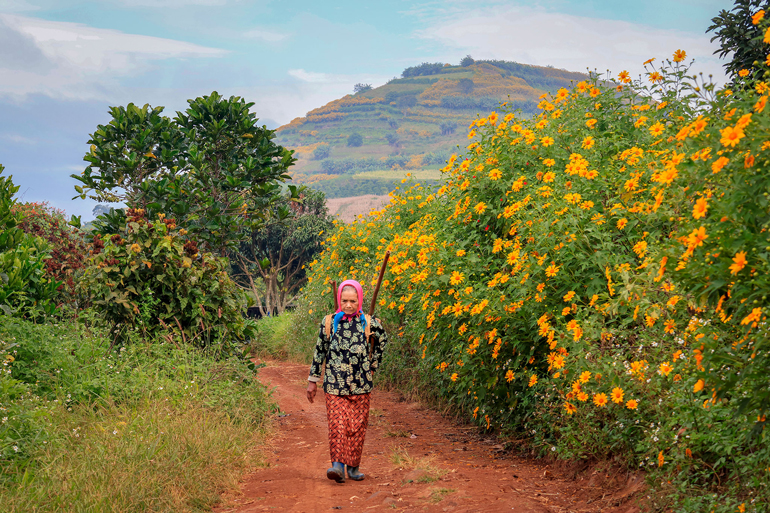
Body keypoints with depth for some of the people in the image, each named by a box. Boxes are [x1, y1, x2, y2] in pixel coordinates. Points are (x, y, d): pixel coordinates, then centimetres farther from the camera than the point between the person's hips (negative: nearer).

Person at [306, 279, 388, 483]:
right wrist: (313, 379, 11)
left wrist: (373, 365, 17)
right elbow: (319, 351, 9)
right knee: (337, 424, -11)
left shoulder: (369, 323, 2)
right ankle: (337, 465, -14)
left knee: (357, 426, 4)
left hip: (360, 385, 1)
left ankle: (353, 466, 15)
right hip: (335, 384, -1)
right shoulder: (329, 322, 2)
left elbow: (382, 341, 21)